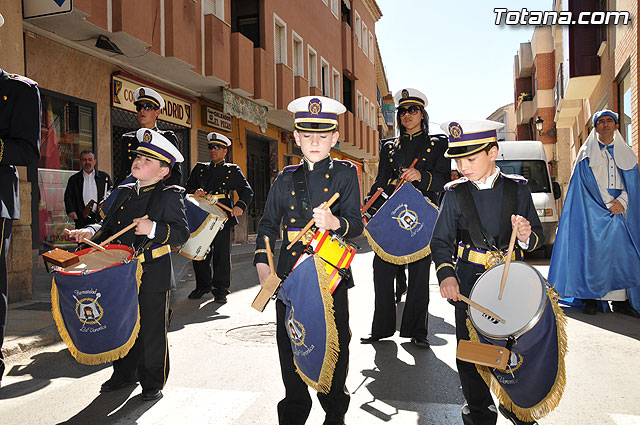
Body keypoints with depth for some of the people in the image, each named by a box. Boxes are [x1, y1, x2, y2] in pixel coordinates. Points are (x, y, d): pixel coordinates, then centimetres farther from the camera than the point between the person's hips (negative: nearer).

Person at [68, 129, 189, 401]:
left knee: (151, 330, 5)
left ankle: (152, 382, 23)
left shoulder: (170, 196, -7)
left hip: (153, 277, -6)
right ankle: (124, 374, 37)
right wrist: (91, 231, 1)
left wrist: (154, 229, -28)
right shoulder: (125, 192, 13)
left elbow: (181, 233, -14)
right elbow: (109, 226, 20)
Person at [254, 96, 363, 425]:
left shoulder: (346, 173, 2)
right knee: (289, 344, 9)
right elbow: (268, 223, 12)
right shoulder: (286, 178, 10)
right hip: (289, 272, 3)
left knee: (334, 344, 7)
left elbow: (356, 224, -7)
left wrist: (335, 223, -29)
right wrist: (261, 262, -2)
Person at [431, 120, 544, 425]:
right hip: (468, 284, 0)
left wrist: (527, 236, -20)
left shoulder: (517, 188, -1)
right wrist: (446, 274, -22)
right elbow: (441, 241, -4)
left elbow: (538, 237, 4)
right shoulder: (455, 194, -3)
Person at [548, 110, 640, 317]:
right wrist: (607, 204, -9)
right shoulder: (587, 154, 8)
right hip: (594, 211, -3)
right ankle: (590, 298, -1)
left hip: (620, 209, 3)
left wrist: (622, 201, -8)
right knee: (593, 253, -6)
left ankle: (621, 300, 3)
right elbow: (587, 184, 0)